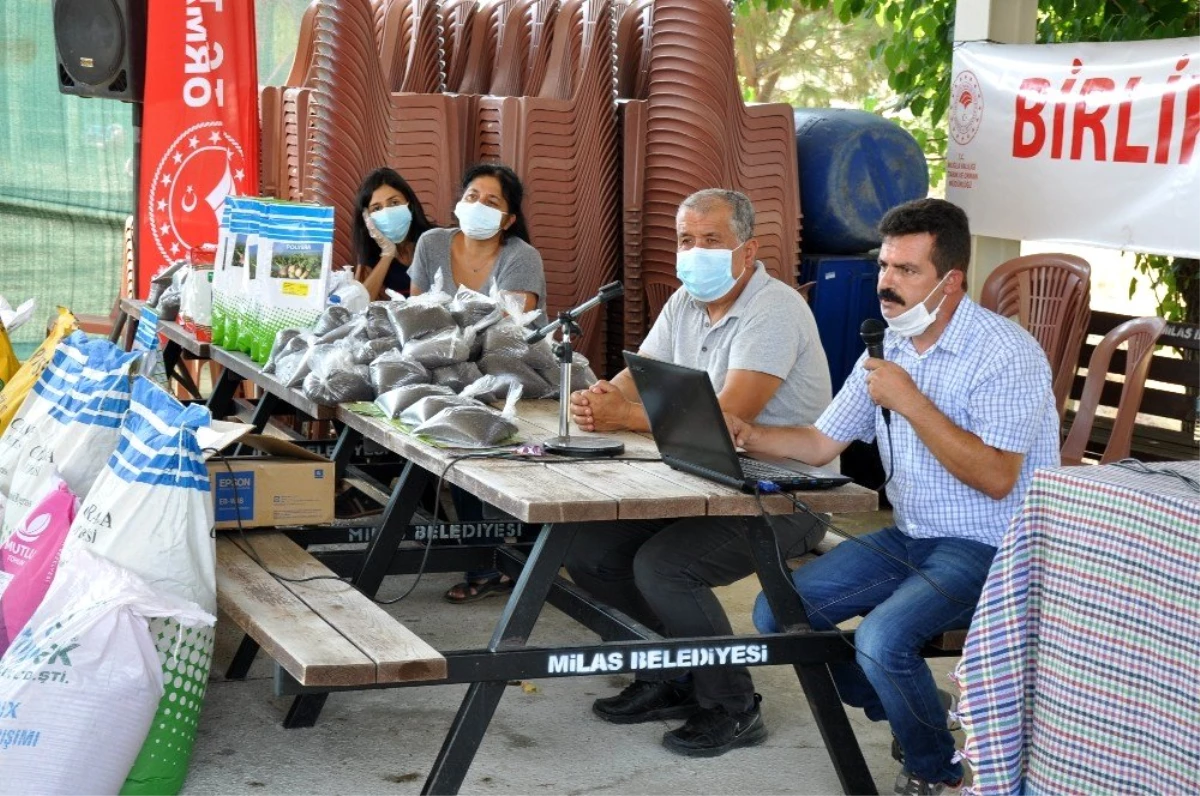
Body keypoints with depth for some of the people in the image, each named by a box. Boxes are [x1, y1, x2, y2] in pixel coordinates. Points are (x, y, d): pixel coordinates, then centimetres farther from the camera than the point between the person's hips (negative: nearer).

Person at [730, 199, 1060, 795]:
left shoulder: (1005, 353, -17)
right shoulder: (888, 348, 7)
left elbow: (994, 478, -26)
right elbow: (820, 444, 11)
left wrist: (909, 401, -25)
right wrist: (750, 436, -8)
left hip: (990, 550, -8)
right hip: (909, 538, 8)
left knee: (883, 637, -31)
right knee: (777, 611, -2)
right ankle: (908, 713, 14)